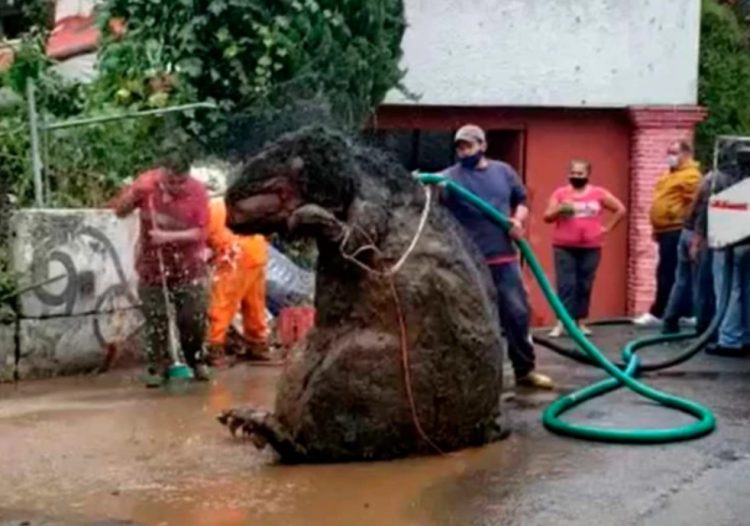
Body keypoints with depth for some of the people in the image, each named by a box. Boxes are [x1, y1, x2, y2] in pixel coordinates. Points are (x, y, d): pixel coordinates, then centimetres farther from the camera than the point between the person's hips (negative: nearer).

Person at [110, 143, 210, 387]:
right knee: (155, 318, 1)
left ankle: (196, 360, 21)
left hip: (188, 265, -1)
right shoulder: (146, 183, -10)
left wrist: (168, 236, -28)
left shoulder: (197, 191, -15)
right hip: (152, 264, 1)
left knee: (194, 317, -1)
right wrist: (134, 193, -23)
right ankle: (158, 367, 12)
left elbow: (200, 232, -16)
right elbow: (119, 212, -4)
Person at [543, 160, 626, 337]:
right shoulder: (560, 193, 4)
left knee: (585, 286, 5)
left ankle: (580, 321, 13)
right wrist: (560, 209, -19)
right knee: (565, 285, -6)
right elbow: (547, 217, -1)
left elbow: (621, 209, 12)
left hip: (590, 248, 1)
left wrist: (607, 228, 5)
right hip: (564, 247, -1)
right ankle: (561, 323, -7)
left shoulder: (598, 193, 6)